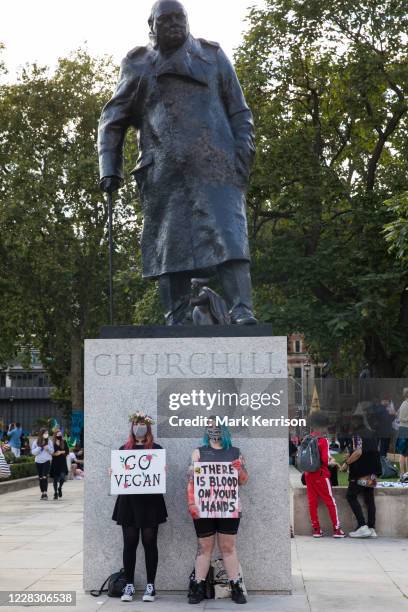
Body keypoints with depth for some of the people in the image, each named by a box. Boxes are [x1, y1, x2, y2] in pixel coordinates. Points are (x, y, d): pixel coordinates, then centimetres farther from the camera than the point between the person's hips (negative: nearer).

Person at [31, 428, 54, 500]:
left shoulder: (49, 441, 1)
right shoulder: (36, 442, 0)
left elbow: (52, 451, 6)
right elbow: (33, 452, -3)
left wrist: (48, 448, -14)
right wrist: (40, 447, -14)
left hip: (47, 461, -2)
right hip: (38, 461, 2)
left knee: (45, 477, -12)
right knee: (40, 478, 7)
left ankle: (45, 493, -11)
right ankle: (42, 493, 15)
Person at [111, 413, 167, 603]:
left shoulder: (156, 449, 5)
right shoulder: (123, 449, 12)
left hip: (150, 500, -2)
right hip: (129, 500, 2)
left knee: (149, 542, 1)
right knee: (129, 543, 2)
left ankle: (150, 586, 6)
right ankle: (129, 585, 9)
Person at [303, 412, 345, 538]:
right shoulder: (323, 440, -13)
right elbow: (325, 460, -18)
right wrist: (331, 460, 2)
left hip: (308, 475, 6)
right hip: (321, 475, -6)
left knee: (312, 502, 8)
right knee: (330, 502, 3)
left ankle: (316, 529, 11)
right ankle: (336, 529, 4)